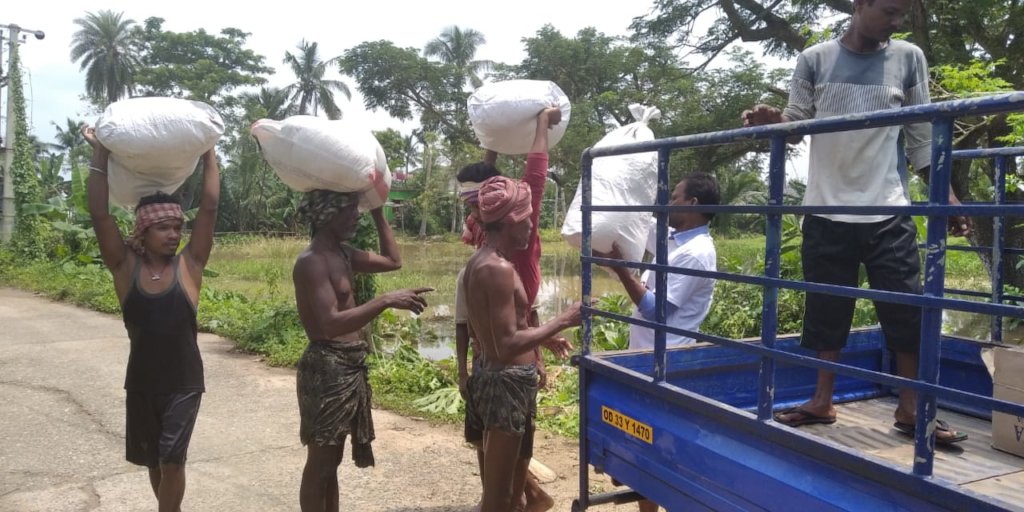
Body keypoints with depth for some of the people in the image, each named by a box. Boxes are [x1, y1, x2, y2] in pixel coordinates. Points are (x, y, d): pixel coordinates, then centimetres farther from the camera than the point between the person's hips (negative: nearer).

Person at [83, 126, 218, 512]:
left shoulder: (189, 265, -8)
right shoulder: (126, 267, -6)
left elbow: (209, 208, -13)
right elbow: (99, 214, -13)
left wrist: (209, 152, -11)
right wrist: (100, 153, -15)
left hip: (184, 382, -2)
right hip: (142, 382, 2)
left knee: (172, 460, -6)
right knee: (153, 460, 16)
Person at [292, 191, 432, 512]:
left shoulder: (342, 254, 11)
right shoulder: (311, 262, -17)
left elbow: (393, 261, 21)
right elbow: (331, 323, -28)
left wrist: (378, 213, 16)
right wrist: (386, 301, -33)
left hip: (349, 366, 10)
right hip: (327, 367, -10)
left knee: (332, 459, 18)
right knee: (320, 461, 1)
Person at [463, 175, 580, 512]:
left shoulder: (478, 262, 10)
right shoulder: (499, 268, -21)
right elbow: (507, 346, -26)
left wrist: (542, 338, 21)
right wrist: (563, 321, -18)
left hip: (497, 377, 10)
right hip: (508, 382, -10)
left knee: (506, 485, 24)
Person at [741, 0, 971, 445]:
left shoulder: (908, 58, 6)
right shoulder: (814, 60, 3)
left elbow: (922, 138, 8)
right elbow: (797, 122, 4)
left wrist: (947, 196, 4)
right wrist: (771, 120, -18)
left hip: (888, 212, 1)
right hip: (826, 211, 0)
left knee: (907, 311, 2)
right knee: (826, 309, 7)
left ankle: (910, 409, 16)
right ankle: (822, 402, 19)